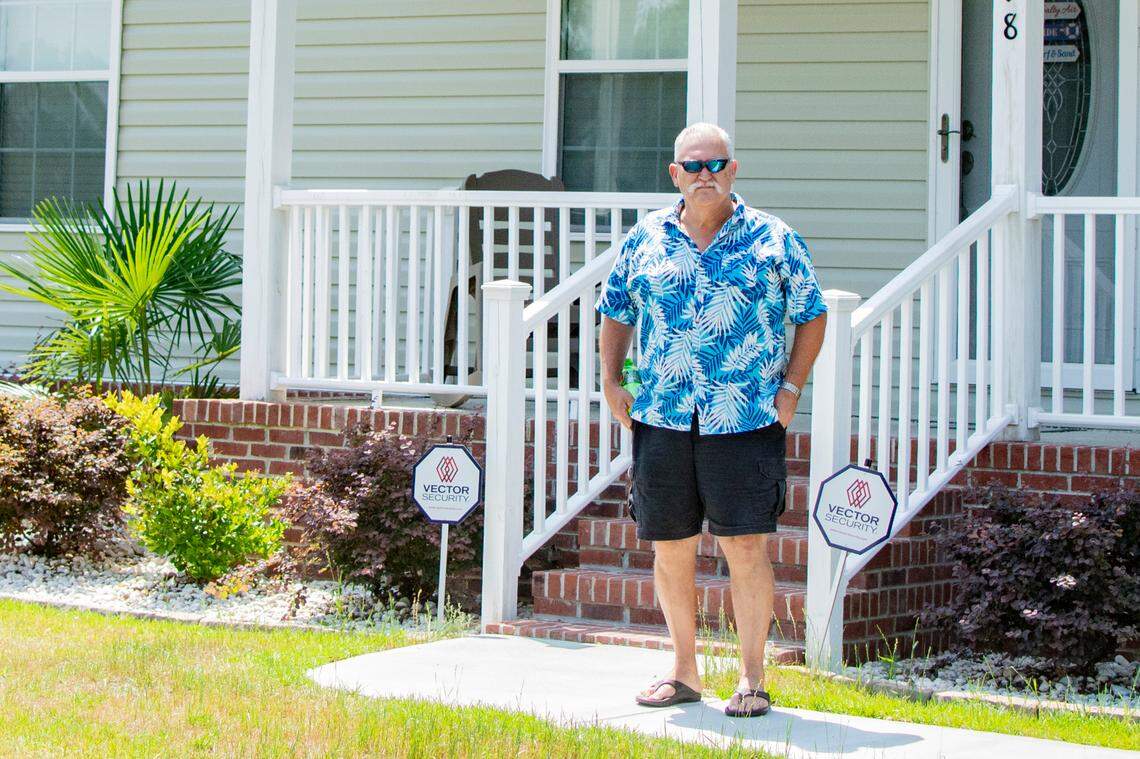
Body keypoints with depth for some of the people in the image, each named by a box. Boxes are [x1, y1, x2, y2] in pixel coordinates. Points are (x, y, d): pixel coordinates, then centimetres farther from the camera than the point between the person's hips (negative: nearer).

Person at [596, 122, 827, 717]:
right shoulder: (646, 239, 10)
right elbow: (616, 313, 20)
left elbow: (812, 316, 8)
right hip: (661, 420, 3)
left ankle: (751, 678, 5)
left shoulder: (773, 239, 3)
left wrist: (790, 388, 0)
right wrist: (611, 381, 8)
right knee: (670, 548, 8)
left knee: (746, 547, -6)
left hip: (745, 422, -3)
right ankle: (684, 672, 22)